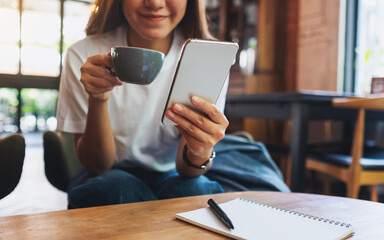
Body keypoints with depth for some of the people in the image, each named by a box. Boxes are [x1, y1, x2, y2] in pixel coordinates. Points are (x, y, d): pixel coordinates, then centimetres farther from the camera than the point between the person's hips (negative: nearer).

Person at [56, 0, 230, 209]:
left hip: (171, 177, 2)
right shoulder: (83, 56, -14)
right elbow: (96, 166, -13)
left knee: (194, 189, -31)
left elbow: (185, 169, -16)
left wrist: (200, 153, -40)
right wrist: (97, 100, -30)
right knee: (120, 188, -33)